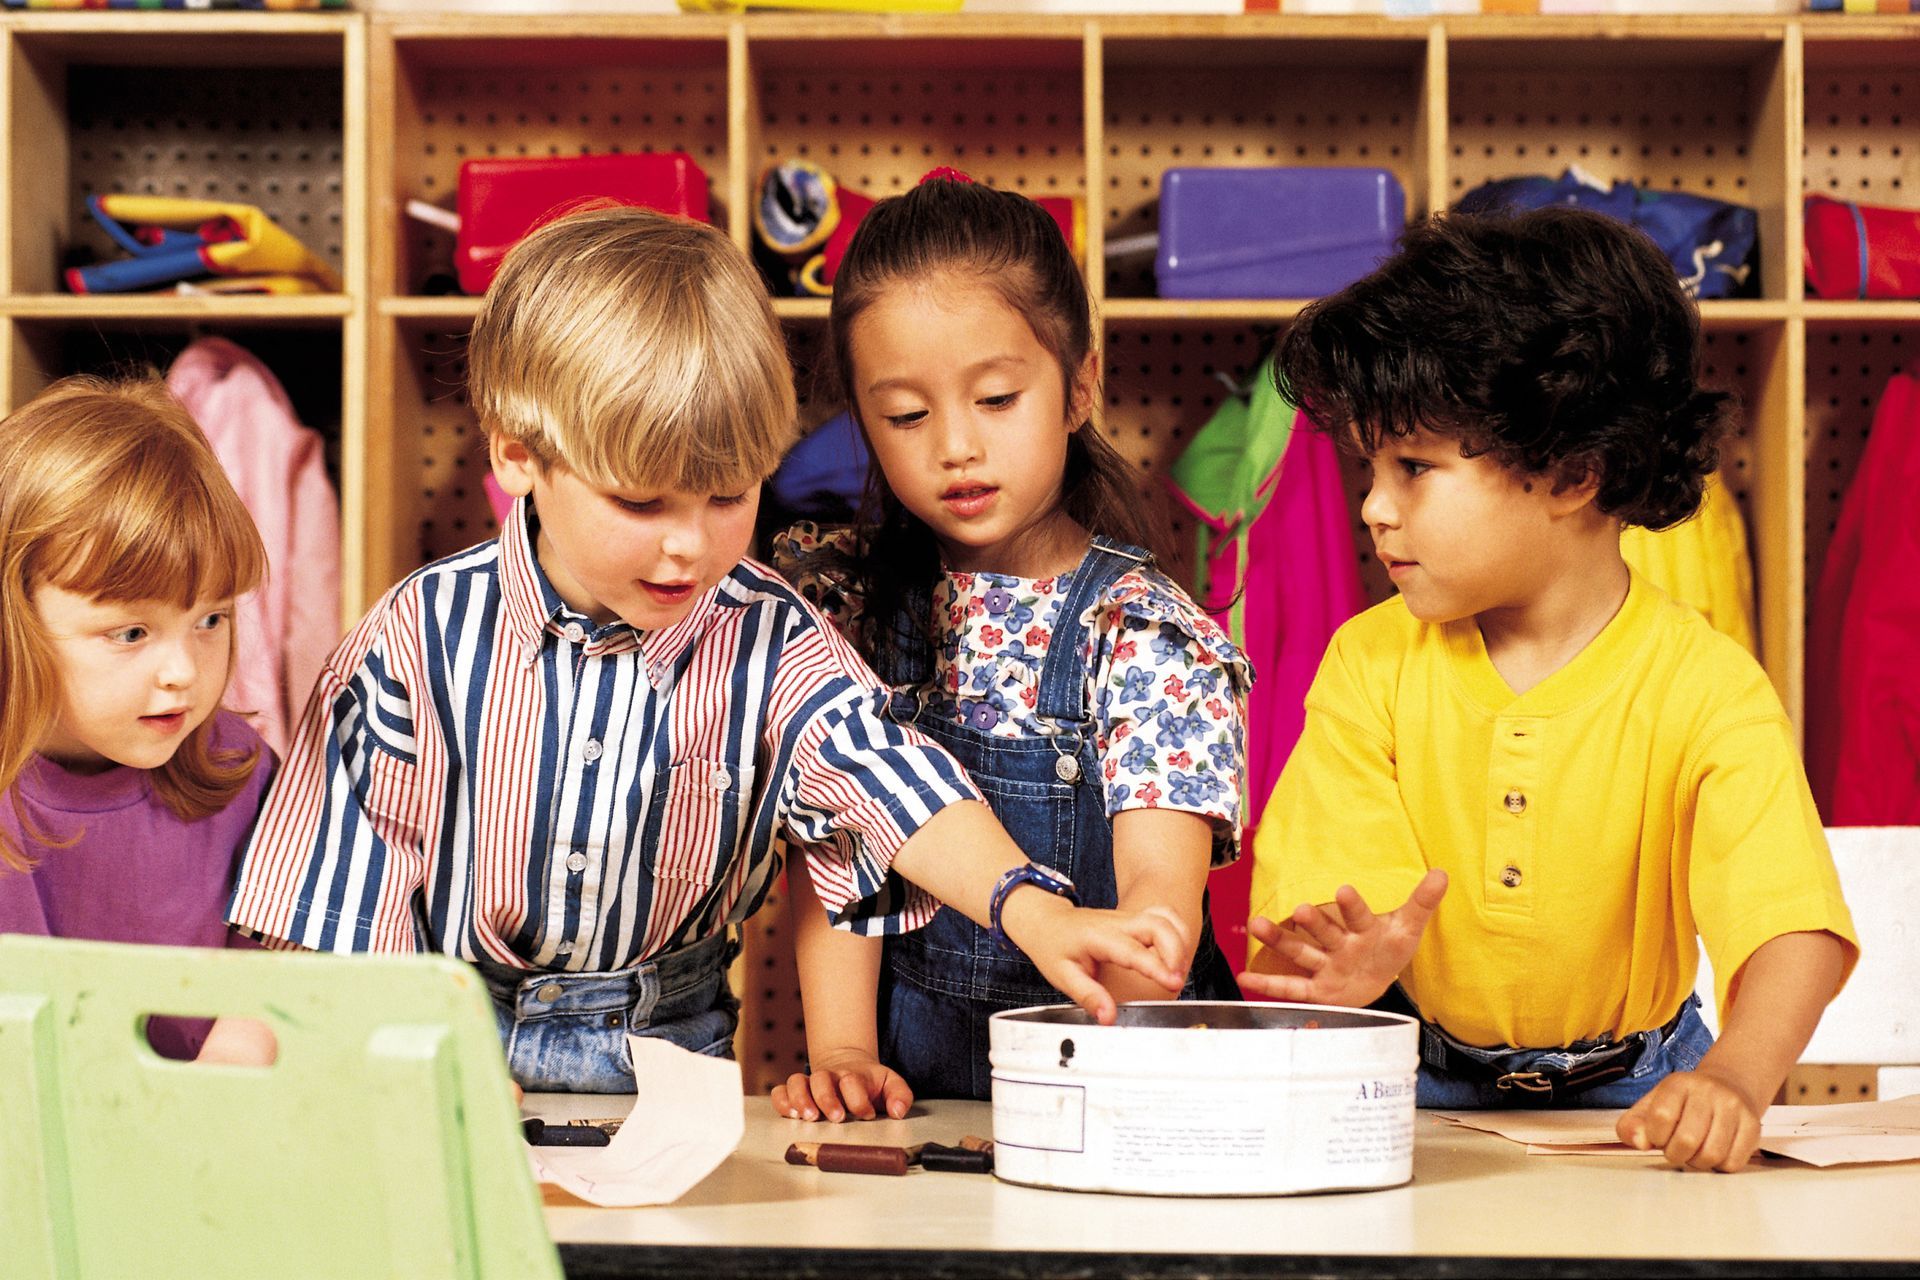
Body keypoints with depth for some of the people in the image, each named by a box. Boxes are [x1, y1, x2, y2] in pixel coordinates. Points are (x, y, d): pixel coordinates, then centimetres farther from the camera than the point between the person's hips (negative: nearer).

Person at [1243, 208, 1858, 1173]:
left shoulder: (1706, 690, -13)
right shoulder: (1370, 661, -4)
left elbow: (1796, 928, -24)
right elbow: (1330, 896, -11)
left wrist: (1734, 1079, -44)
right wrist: (1350, 964, -36)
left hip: (1628, 1093, -1)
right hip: (1419, 1090, 1)